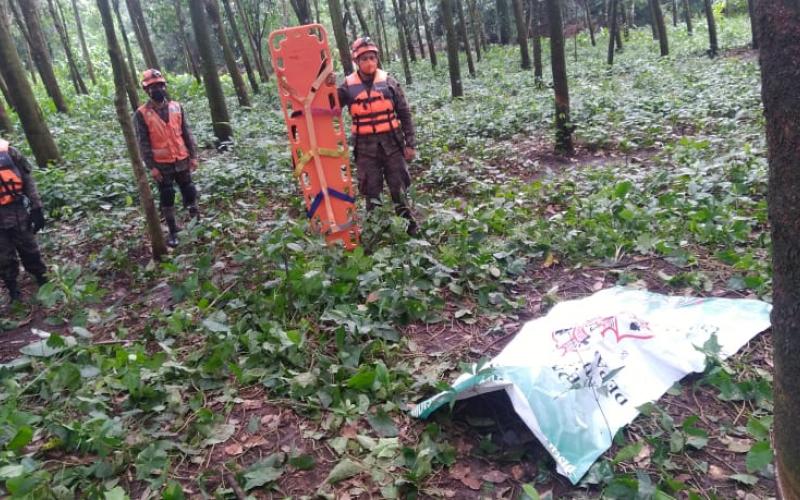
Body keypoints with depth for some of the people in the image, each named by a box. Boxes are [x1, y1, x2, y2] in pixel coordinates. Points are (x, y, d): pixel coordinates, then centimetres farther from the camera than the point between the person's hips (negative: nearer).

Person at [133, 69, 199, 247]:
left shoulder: (176, 107, 3)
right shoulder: (142, 114, -7)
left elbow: (186, 133, 6)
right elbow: (143, 143, -8)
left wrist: (193, 155, 2)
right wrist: (151, 166, -12)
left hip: (182, 161, 3)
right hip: (162, 164, -2)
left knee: (189, 193, 10)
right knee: (167, 198, 5)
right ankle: (173, 231, 15)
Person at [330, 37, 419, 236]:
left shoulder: (388, 82, -2)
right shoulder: (348, 86, -1)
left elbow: (405, 114, 2)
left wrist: (410, 144, -1)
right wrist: (329, 88, -18)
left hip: (391, 143, 0)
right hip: (365, 147, 1)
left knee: (398, 187, 6)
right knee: (371, 190, 7)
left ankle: (409, 225, 19)